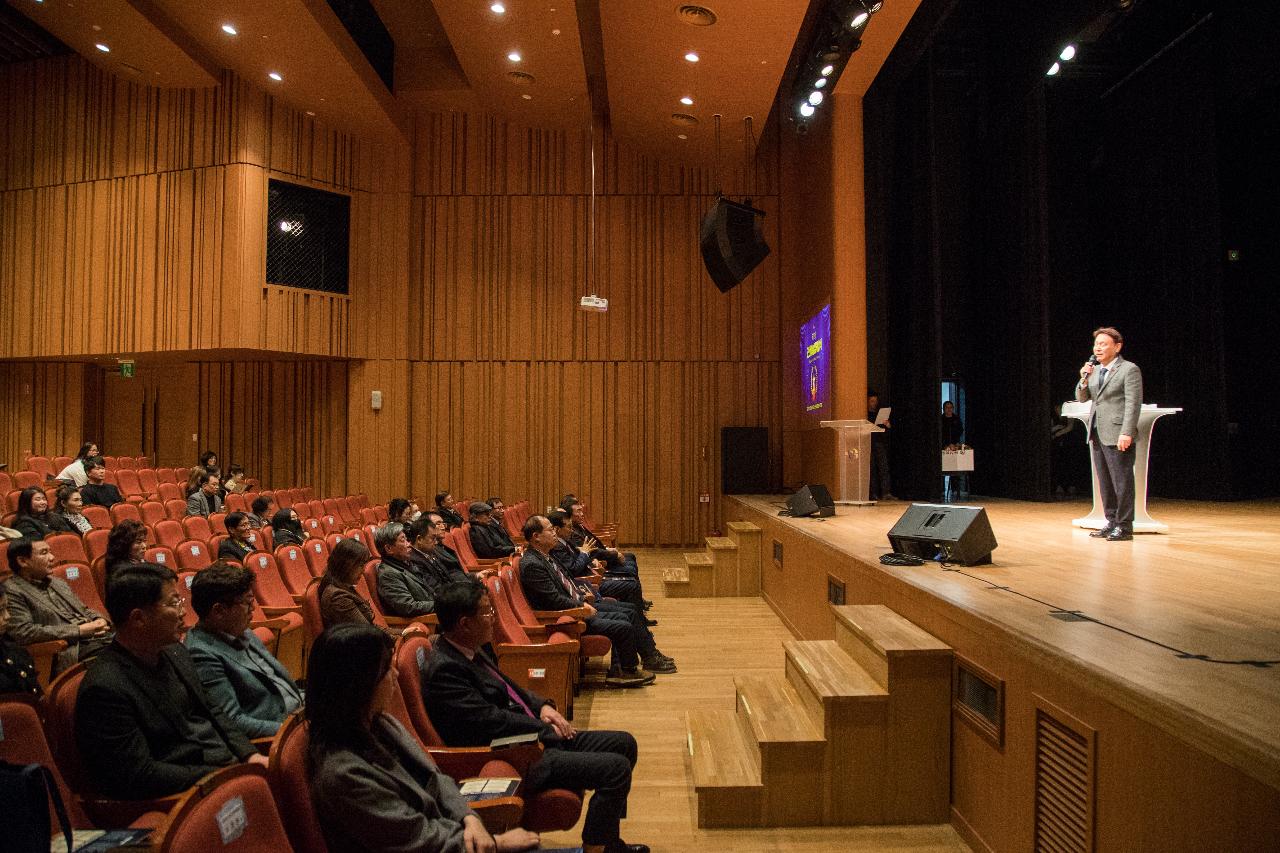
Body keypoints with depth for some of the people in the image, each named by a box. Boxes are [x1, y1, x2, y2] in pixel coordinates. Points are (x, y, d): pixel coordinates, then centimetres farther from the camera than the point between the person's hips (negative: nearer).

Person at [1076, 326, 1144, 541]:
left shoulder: (1129, 370, -5)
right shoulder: (1094, 371, 16)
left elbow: (1133, 403, -12)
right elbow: (1081, 398, 16)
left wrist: (1126, 433, -20)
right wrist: (1084, 379, -3)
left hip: (1117, 436, -7)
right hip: (1097, 434, 7)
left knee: (1121, 482, -3)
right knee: (1105, 483, 11)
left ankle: (1124, 527, 2)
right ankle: (1111, 522, 19)